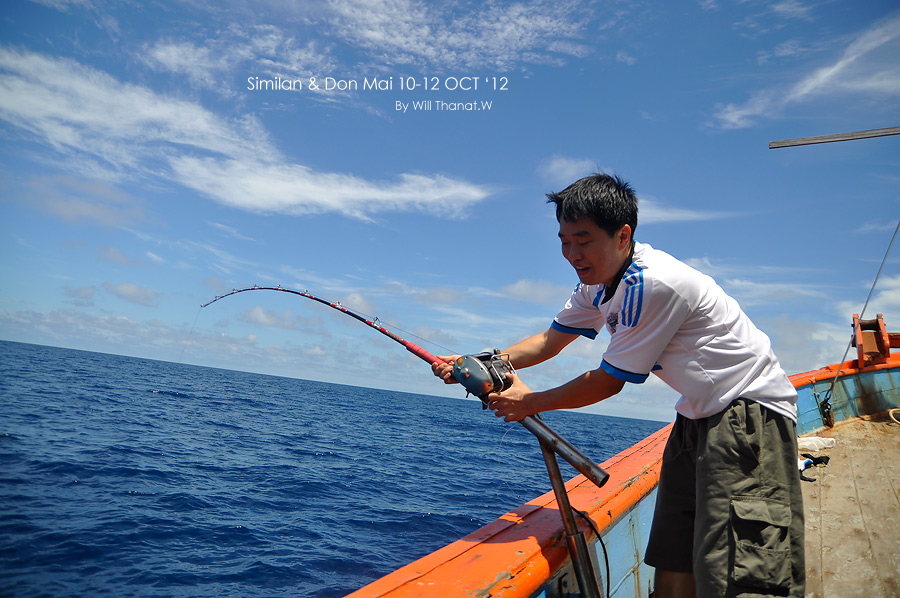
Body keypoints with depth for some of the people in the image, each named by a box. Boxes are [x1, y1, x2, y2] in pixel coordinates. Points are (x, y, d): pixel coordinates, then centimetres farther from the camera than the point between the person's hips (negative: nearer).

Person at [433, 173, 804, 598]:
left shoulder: (656, 284, -27)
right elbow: (549, 341, 10)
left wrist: (531, 401, -7)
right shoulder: (597, 282, 1)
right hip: (700, 413, 9)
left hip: (750, 409, -9)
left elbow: (608, 382, -19)